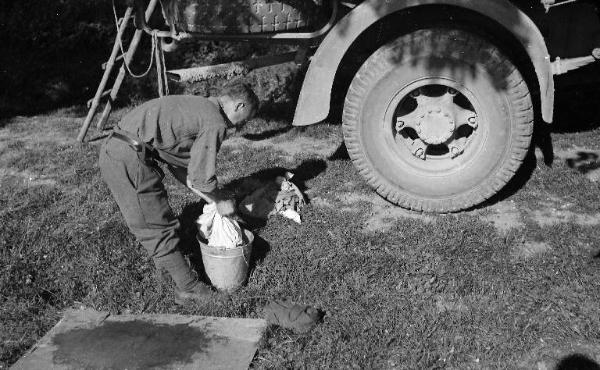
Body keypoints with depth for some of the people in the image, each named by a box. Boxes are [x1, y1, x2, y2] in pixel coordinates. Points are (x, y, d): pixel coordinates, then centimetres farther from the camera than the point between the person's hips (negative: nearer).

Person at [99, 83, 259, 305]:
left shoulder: (196, 106, 20)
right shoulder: (215, 123, -9)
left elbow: (177, 163, 23)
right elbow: (202, 178, -10)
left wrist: (211, 197, 22)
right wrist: (221, 202, 9)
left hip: (113, 148, 10)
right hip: (130, 159, -10)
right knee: (159, 228, -1)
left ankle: (165, 259, 47)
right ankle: (188, 288, 8)